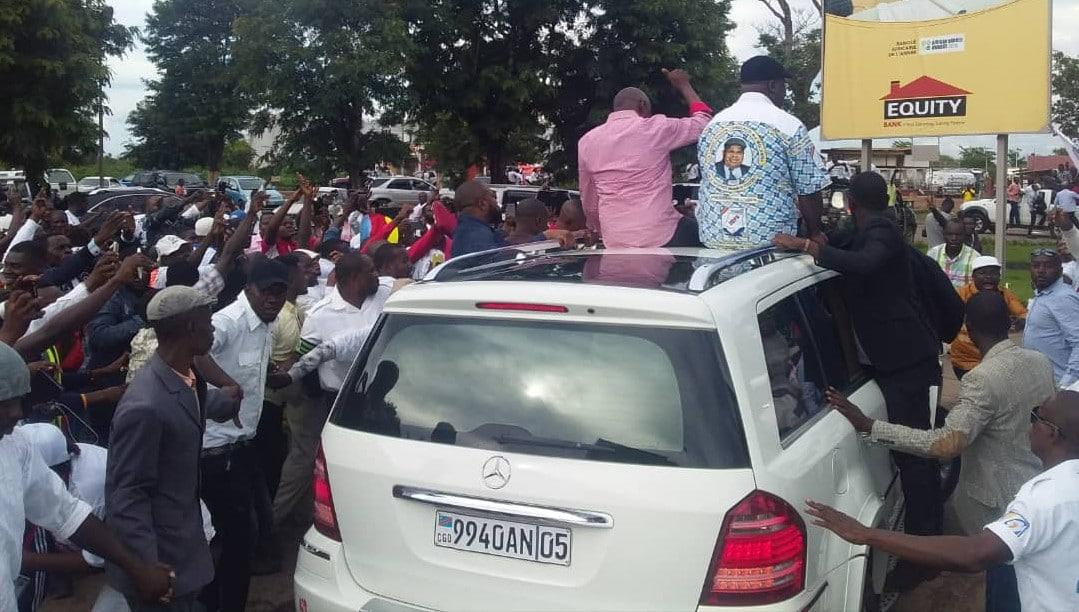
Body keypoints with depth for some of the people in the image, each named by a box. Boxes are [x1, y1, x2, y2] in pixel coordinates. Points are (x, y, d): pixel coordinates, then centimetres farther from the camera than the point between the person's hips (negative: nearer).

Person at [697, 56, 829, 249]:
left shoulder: (712, 124, 9)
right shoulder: (789, 125, -6)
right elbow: (808, 191, -5)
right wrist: (814, 233, 11)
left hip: (712, 240, 5)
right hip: (769, 241, -5)